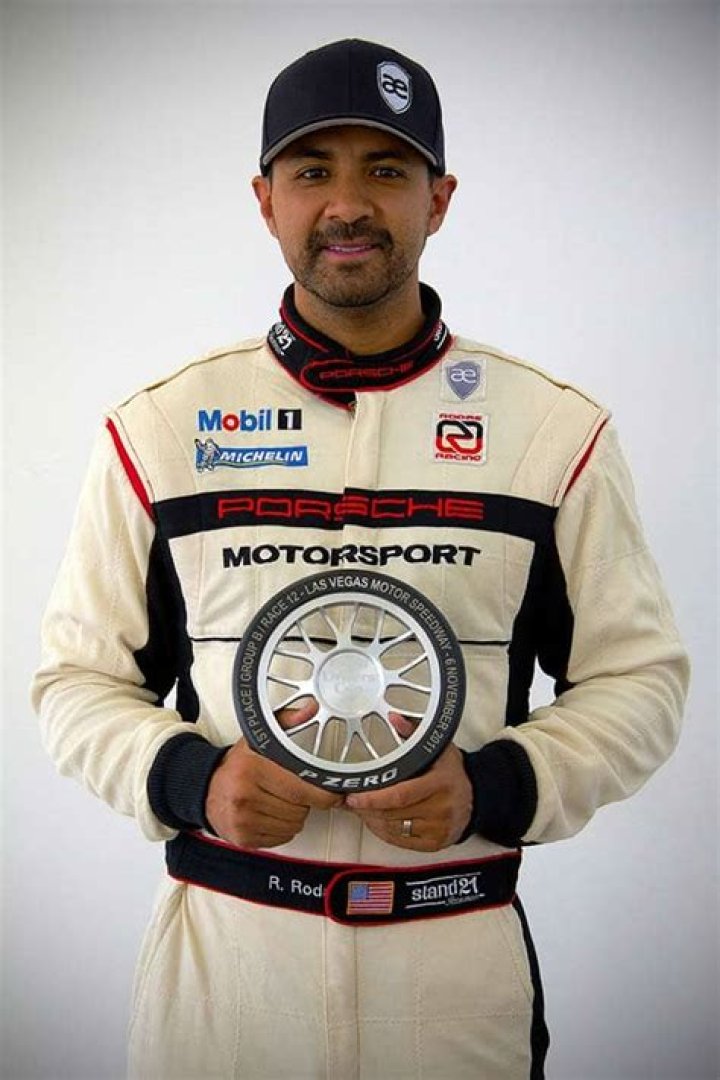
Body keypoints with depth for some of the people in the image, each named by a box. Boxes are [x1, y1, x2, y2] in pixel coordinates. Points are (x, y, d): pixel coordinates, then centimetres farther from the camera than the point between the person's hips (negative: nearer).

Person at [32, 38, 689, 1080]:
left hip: (462, 954, 0)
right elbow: (80, 678, 4)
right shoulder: (158, 427, -1)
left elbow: (638, 677, 2)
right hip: (220, 949, 1)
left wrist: (492, 789, -14)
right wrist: (190, 779, -14)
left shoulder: (556, 428, -2)